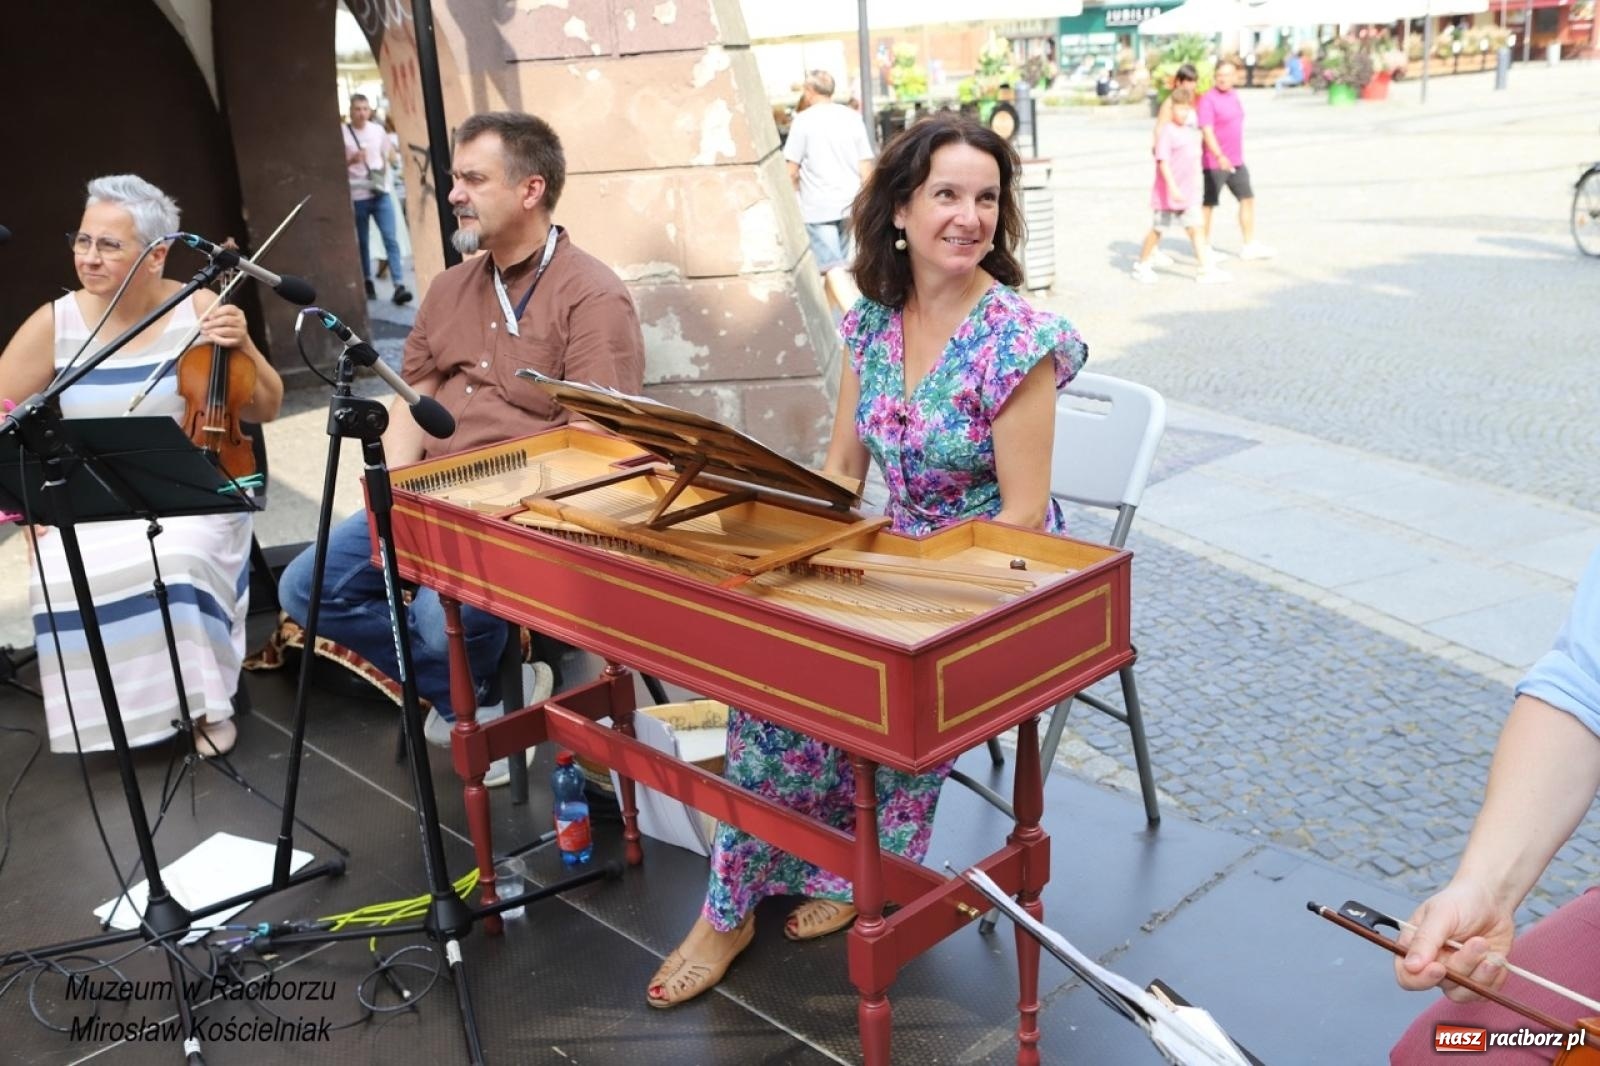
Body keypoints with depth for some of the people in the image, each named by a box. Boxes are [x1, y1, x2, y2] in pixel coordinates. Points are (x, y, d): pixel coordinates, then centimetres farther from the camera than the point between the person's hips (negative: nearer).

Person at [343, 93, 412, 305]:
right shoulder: (342, 133, -3)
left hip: (381, 192, 2)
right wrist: (351, 160, -18)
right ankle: (367, 282, 22)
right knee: (362, 242, 8)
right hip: (357, 195, -2)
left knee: (391, 239, -8)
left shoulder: (379, 130, 6)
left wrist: (384, 175, 3)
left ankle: (399, 286, -13)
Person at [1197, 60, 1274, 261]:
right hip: (1214, 162, -8)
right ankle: (1205, 247, 15)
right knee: (1208, 204, 3)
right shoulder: (1208, 99, -14)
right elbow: (1207, 131, -24)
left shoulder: (1234, 95, 10)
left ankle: (1249, 246, 14)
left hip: (1236, 161, 8)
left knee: (1248, 198, 8)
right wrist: (1220, 157, -36)